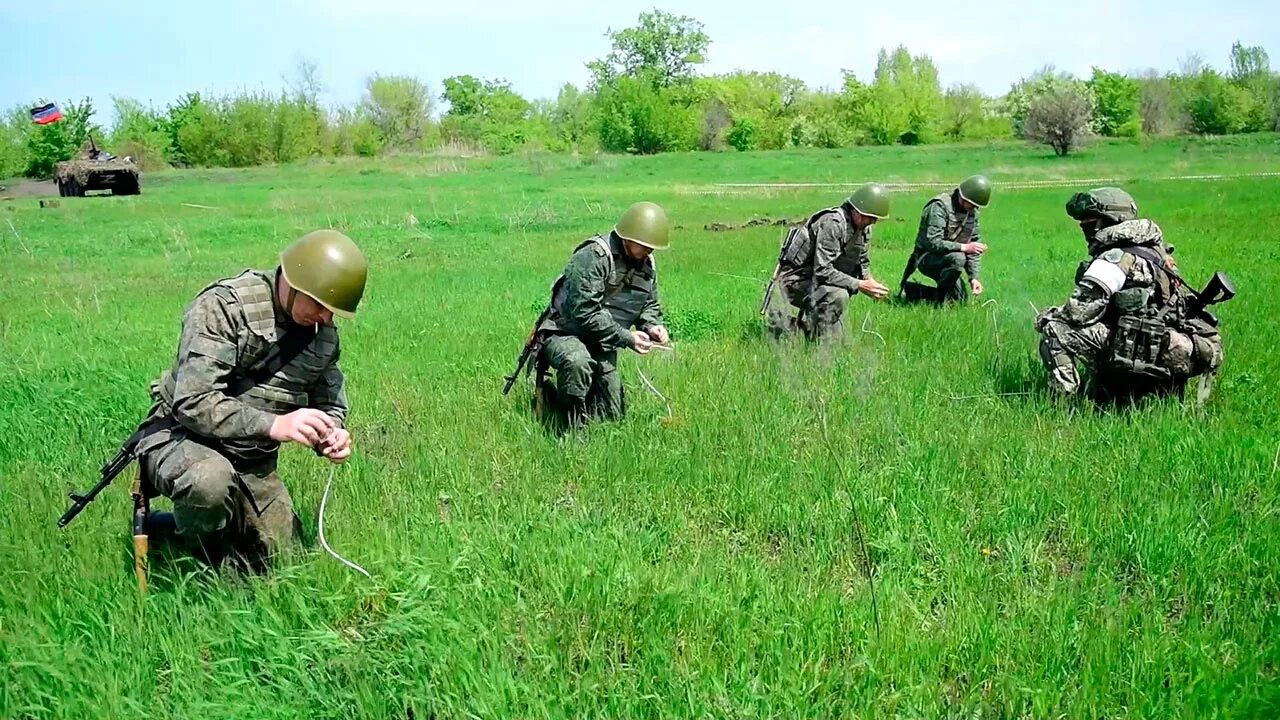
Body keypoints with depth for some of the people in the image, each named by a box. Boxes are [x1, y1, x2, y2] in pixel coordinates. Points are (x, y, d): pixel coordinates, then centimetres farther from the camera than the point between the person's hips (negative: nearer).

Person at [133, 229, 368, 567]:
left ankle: (164, 527, 31)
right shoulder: (222, 306, -23)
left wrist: (332, 435, -13)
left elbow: (330, 403, 12)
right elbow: (193, 403, -30)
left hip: (253, 459, 7)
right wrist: (274, 425, -39)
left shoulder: (325, 334, -1)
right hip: (182, 437, -7)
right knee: (210, 481, -41)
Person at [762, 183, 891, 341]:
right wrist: (859, 285, -33)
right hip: (796, 279, -9)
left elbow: (862, 263, 11)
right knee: (838, 295, -35)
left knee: (838, 335, 13)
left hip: (816, 281, 9)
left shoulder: (864, 228, -1)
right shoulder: (832, 223, -28)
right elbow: (822, 271, -33)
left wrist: (869, 280, -11)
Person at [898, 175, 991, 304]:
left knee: (961, 299, 6)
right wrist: (964, 247, -37)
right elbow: (932, 243, -31)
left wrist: (974, 277, -5)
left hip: (947, 260, 8)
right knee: (958, 258, -35)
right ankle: (939, 302, -18)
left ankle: (910, 289, 19)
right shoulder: (939, 207, -22)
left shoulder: (972, 211, 3)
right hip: (926, 258, -8)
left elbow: (975, 243, 6)